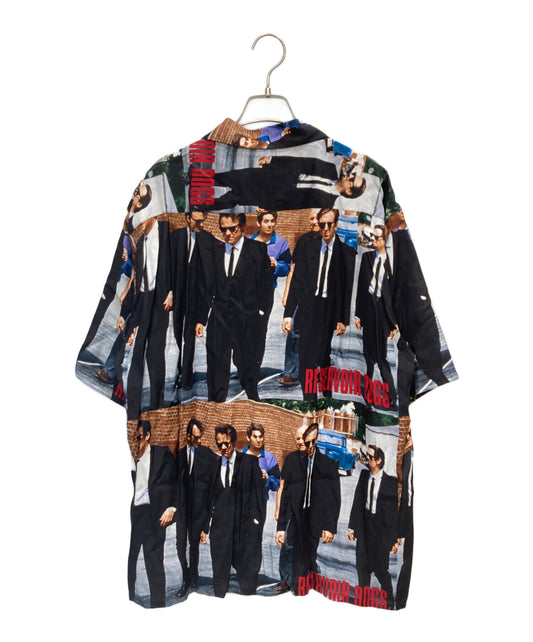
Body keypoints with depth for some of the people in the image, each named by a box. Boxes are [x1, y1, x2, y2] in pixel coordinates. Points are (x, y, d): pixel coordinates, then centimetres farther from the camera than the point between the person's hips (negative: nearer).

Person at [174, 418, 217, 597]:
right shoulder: (180, 454, 7)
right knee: (180, 543, 5)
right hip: (182, 505, 3)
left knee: (194, 543, 6)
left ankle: (193, 579, 24)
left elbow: (213, 481, -3)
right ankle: (186, 579, 22)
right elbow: (177, 480, 11)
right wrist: (175, 504, 8)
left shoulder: (208, 454, -4)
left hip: (198, 505, -3)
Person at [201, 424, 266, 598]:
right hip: (220, 527, 3)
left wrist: (258, 523, -5)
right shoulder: (213, 465, 9)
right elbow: (208, 499, 12)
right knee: (219, 573, 11)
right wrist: (204, 527, 10)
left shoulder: (250, 462, 0)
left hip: (246, 526, -3)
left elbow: (259, 493, -1)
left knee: (248, 573, 5)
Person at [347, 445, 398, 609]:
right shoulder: (364, 475, 2)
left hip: (382, 529, -4)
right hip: (365, 526, 4)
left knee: (381, 568, 0)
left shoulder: (391, 482, -10)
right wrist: (352, 527, 4)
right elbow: (357, 502, 6)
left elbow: (395, 511, -8)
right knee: (362, 565, 11)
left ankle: (389, 602, 22)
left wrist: (395, 538, -8)